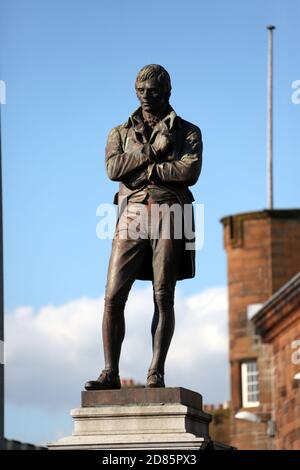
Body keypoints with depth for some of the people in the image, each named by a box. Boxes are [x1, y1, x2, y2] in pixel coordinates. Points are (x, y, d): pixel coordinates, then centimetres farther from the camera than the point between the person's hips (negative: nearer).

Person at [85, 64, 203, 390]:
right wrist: (154, 150, -6)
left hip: (169, 213, -2)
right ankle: (110, 373, -4)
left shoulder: (188, 132, 13)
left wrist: (143, 169, -4)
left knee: (163, 298, -7)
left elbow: (190, 171, -6)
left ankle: (156, 374, -6)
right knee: (113, 298, -7)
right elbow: (113, 169, -1)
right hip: (132, 214, 2)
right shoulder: (120, 133, 19)